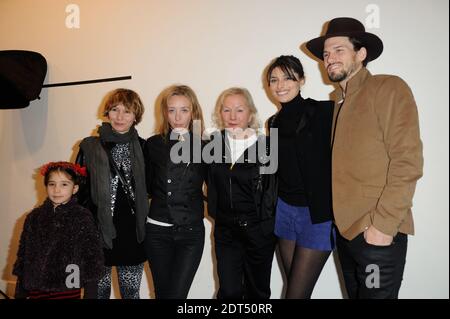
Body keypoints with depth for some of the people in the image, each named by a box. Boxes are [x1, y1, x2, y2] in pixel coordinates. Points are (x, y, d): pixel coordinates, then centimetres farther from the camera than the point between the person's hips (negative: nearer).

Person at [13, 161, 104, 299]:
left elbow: (92, 258, -5)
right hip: (36, 291, 3)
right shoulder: (33, 217, 5)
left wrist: (90, 294, -4)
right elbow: (23, 255, 11)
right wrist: (20, 293, 12)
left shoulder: (83, 218, -7)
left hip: (69, 291, -3)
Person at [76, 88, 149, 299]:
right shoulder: (90, 147, -1)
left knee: (131, 292, 14)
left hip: (132, 234, 1)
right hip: (99, 232, -1)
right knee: (99, 291, 13)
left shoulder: (142, 148, 2)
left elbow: (149, 187, 7)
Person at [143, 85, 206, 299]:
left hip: (191, 232, -1)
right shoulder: (153, 144, 1)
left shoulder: (204, 146, -3)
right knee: (162, 293, 14)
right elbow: (148, 186, 8)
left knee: (176, 294, -1)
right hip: (157, 230, 2)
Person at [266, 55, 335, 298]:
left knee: (296, 294, -3)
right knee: (294, 288, 13)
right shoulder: (275, 123, 9)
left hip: (319, 214, -5)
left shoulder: (324, 112, -10)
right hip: (285, 210, 6)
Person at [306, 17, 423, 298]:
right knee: (355, 294, 19)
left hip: (378, 232, -7)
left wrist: (383, 225, -18)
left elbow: (407, 162, -15)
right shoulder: (337, 102, 12)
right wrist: (334, 216, 4)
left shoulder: (390, 89, -7)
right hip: (344, 228, 7)